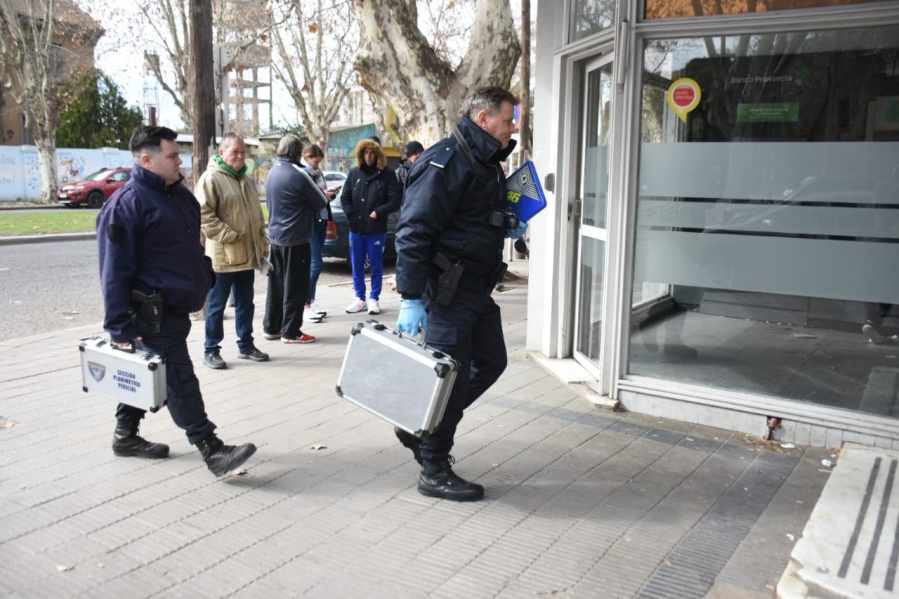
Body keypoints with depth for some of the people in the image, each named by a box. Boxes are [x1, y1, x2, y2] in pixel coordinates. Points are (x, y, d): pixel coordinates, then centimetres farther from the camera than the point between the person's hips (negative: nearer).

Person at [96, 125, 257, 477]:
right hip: (152, 314, -9)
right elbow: (115, 270, -18)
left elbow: (192, 247, 24)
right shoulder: (126, 204, -16)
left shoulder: (179, 194, 11)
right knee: (180, 382, -8)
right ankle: (213, 451, -7)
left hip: (176, 307, 9)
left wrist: (206, 281, 20)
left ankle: (126, 435, 34)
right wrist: (120, 327, -20)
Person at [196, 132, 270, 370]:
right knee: (217, 305, 2)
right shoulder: (211, 179, -10)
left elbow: (257, 215, 22)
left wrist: (263, 244, 16)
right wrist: (229, 236, -20)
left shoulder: (247, 180, 16)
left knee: (246, 303, 15)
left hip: (248, 255, 8)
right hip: (223, 256, -7)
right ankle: (211, 350, 12)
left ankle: (246, 345, 27)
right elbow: (203, 214, -18)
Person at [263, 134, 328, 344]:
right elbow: (321, 203, -9)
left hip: (275, 236, 8)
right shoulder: (297, 174, -17)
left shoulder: (273, 172, 9)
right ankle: (291, 332, 5)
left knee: (276, 284, 15)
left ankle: (271, 327, 21)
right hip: (296, 239, -8)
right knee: (295, 287, 0)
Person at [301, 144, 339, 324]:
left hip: (321, 221, 8)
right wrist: (321, 195, -22)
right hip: (308, 224, -8)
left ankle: (311, 301, 18)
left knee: (313, 263, 11)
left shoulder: (318, 173, 14)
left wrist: (330, 194, 0)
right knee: (316, 263, -12)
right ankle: (306, 307, -6)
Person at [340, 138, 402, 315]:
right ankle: (360, 298, 21)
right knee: (356, 265, 9)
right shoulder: (354, 173, 7)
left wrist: (378, 212, -14)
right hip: (356, 229, 3)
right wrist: (351, 216, -5)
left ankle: (374, 298, 17)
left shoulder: (387, 174, -2)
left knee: (376, 265, 5)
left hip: (376, 229, -3)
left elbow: (395, 200, -6)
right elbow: (345, 197, 9)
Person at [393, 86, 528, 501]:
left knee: (491, 362, 16)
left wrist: (507, 229, 11)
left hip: (477, 288, 10)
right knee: (451, 375, -2)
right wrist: (411, 298, -24)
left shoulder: (488, 164, 15)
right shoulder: (445, 162, -16)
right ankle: (434, 471, 14)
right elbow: (414, 232, -21)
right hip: (447, 289, -10)